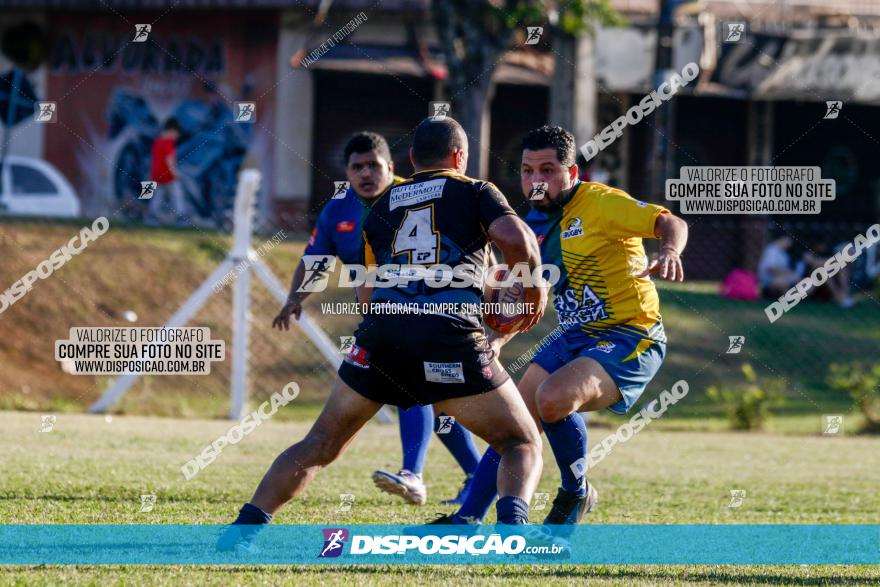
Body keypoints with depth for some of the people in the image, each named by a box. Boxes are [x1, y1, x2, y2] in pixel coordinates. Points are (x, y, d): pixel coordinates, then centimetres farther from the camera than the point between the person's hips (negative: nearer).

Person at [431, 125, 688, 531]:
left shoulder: (599, 203, -13)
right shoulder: (536, 224, 9)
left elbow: (671, 223, -21)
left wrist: (669, 253, -43)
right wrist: (496, 339, 6)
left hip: (629, 339, -8)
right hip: (575, 338, 8)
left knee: (553, 398, -31)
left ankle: (576, 493, -6)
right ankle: (468, 520, 14)